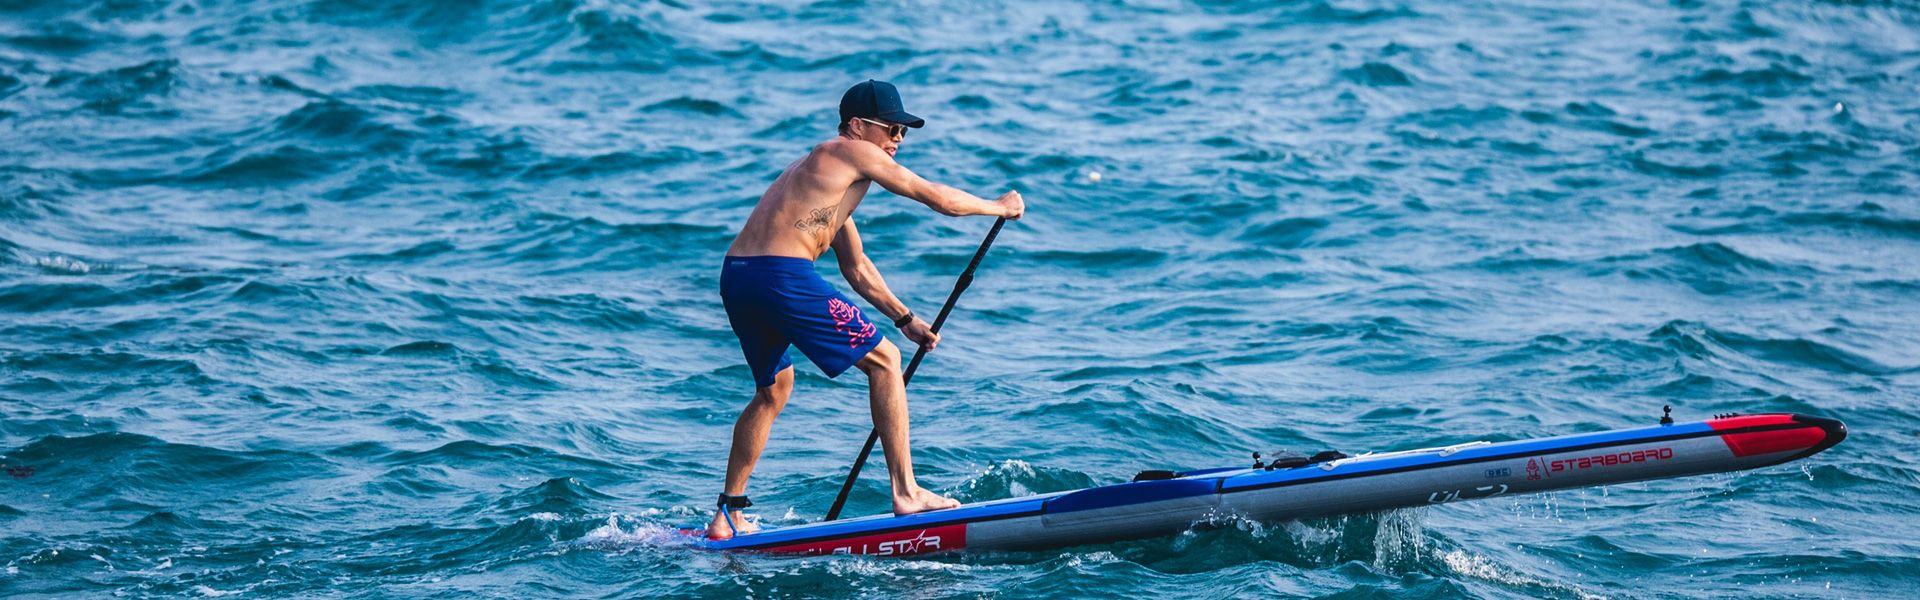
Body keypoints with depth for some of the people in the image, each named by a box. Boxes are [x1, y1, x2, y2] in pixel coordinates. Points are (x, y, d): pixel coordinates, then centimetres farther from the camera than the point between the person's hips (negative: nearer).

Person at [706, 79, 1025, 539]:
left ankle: (727, 518, 26)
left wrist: (904, 319, 34)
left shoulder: (826, 169, 29)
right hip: (782, 276, -10)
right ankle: (906, 493, 2)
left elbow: (855, 267, 35)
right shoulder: (854, 152, 1)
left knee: (774, 389, 27)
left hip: (736, 278, 10)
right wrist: (1001, 207, 19)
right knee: (883, 360, 2)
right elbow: (941, 199, 2)